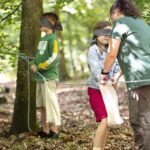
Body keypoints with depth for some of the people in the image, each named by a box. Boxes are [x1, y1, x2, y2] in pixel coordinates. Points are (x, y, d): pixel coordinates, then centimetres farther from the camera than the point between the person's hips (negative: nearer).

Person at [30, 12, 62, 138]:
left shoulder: (53, 38, -8)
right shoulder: (42, 39, 17)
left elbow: (53, 58, -15)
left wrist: (39, 67, -14)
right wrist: (34, 64, 2)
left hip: (49, 76, -9)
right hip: (40, 76, 9)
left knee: (51, 103, -7)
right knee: (42, 104, 11)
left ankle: (54, 129, -4)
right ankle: (45, 130, 17)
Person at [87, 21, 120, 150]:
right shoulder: (93, 49, -11)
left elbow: (116, 67, 3)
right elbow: (95, 68, -23)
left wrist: (114, 77, -17)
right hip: (96, 90, -7)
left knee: (105, 121, 9)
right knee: (105, 120, -19)